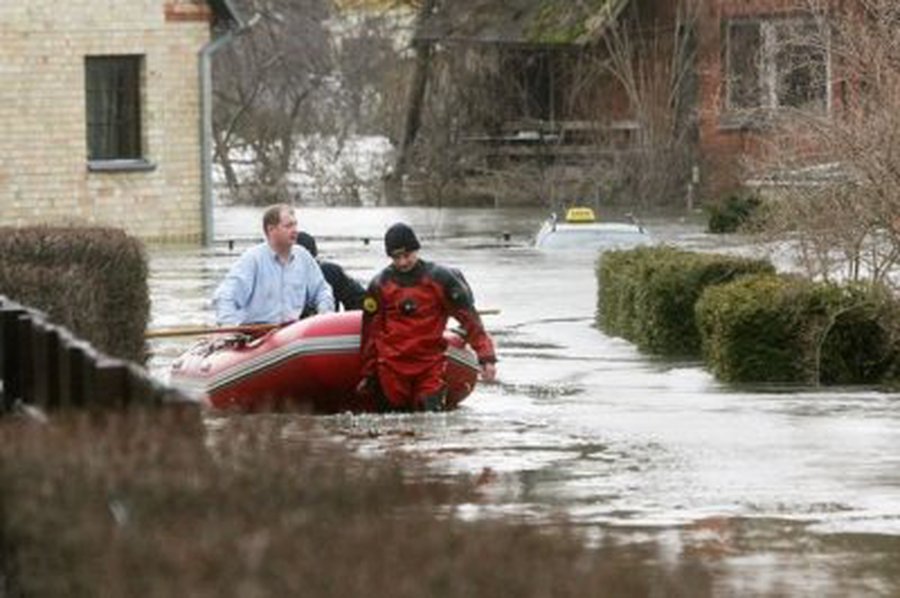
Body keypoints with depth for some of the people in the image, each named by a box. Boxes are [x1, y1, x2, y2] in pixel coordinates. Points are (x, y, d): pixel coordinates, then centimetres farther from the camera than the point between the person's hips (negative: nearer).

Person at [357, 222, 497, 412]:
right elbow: (371, 333, 8)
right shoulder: (380, 285, 3)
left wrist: (486, 356, -9)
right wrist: (368, 374, 9)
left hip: (430, 367, -1)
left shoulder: (439, 279, -2)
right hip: (392, 366, 1)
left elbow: (468, 317, -1)